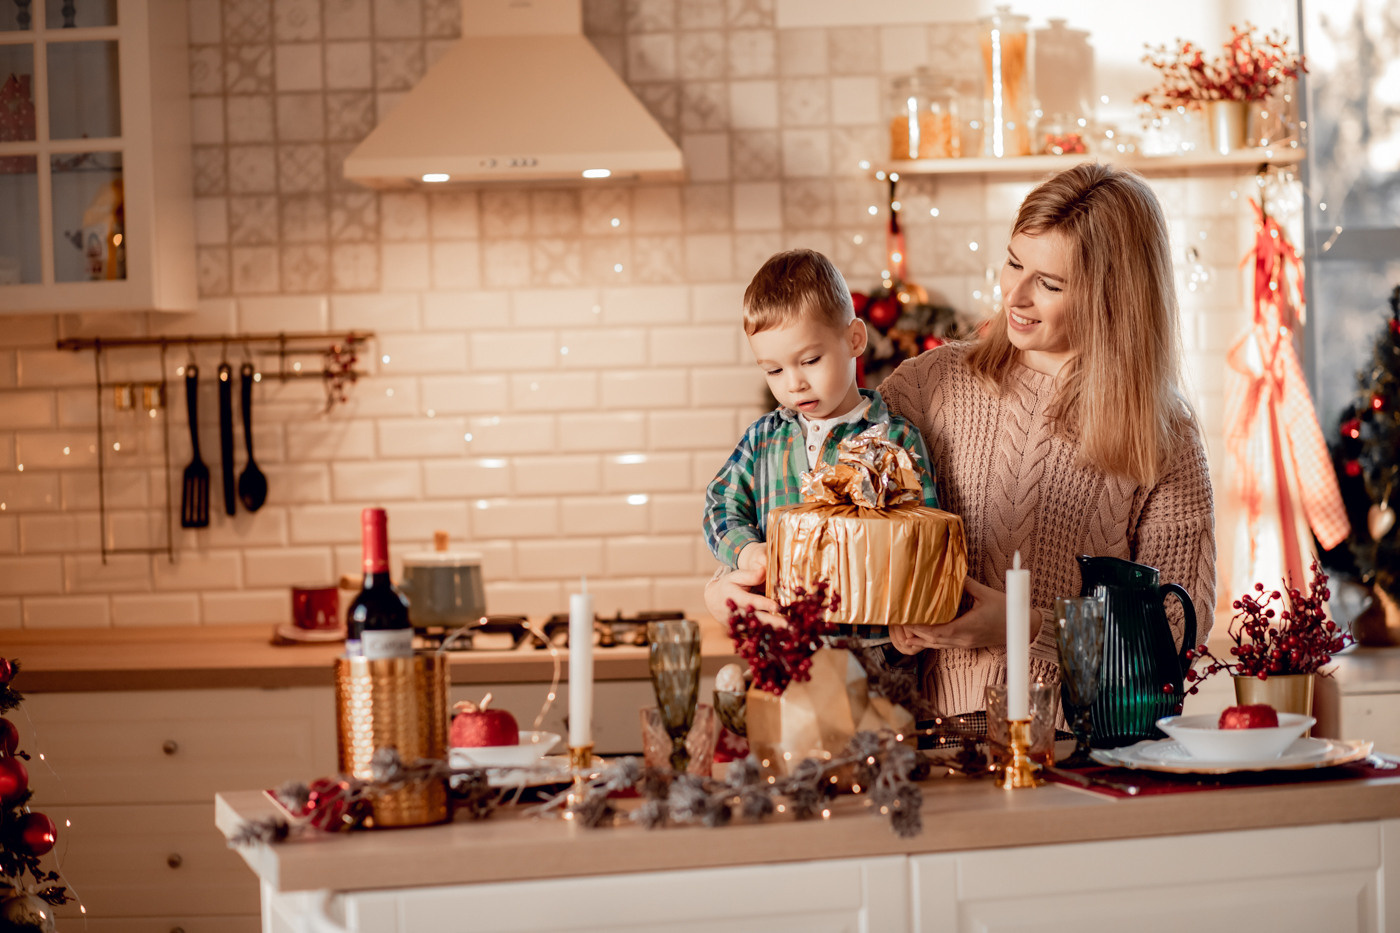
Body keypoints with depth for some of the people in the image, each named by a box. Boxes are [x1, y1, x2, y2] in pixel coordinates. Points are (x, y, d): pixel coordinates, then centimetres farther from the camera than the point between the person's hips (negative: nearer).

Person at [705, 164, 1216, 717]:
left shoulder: (1165, 438, 3)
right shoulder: (937, 382, 9)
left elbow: (1183, 622, -1)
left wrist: (1031, 628, -13)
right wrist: (745, 574, -5)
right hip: (940, 728, 2)